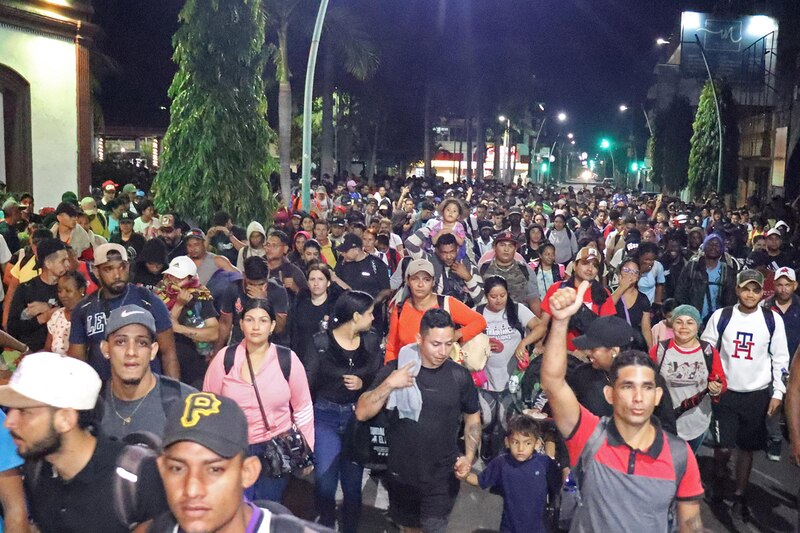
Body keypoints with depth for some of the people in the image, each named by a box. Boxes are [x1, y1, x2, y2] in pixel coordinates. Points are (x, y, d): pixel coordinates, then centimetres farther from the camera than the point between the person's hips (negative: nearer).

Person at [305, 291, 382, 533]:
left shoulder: (372, 341, 1)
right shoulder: (320, 342, -9)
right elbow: (307, 384, -8)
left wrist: (363, 383, -14)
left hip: (359, 418, 3)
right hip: (326, 417, -2)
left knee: (353, 483, 10)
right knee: (325, 483, 1)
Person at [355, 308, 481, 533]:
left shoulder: (459, 376, -7)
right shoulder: (395, 369, -9)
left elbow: (473, 418, 7)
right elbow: (362, 413, -13)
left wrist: (469, 456, -7)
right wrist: (388, 384, -26)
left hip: (443, 477, -1)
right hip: (401, 474, 1)